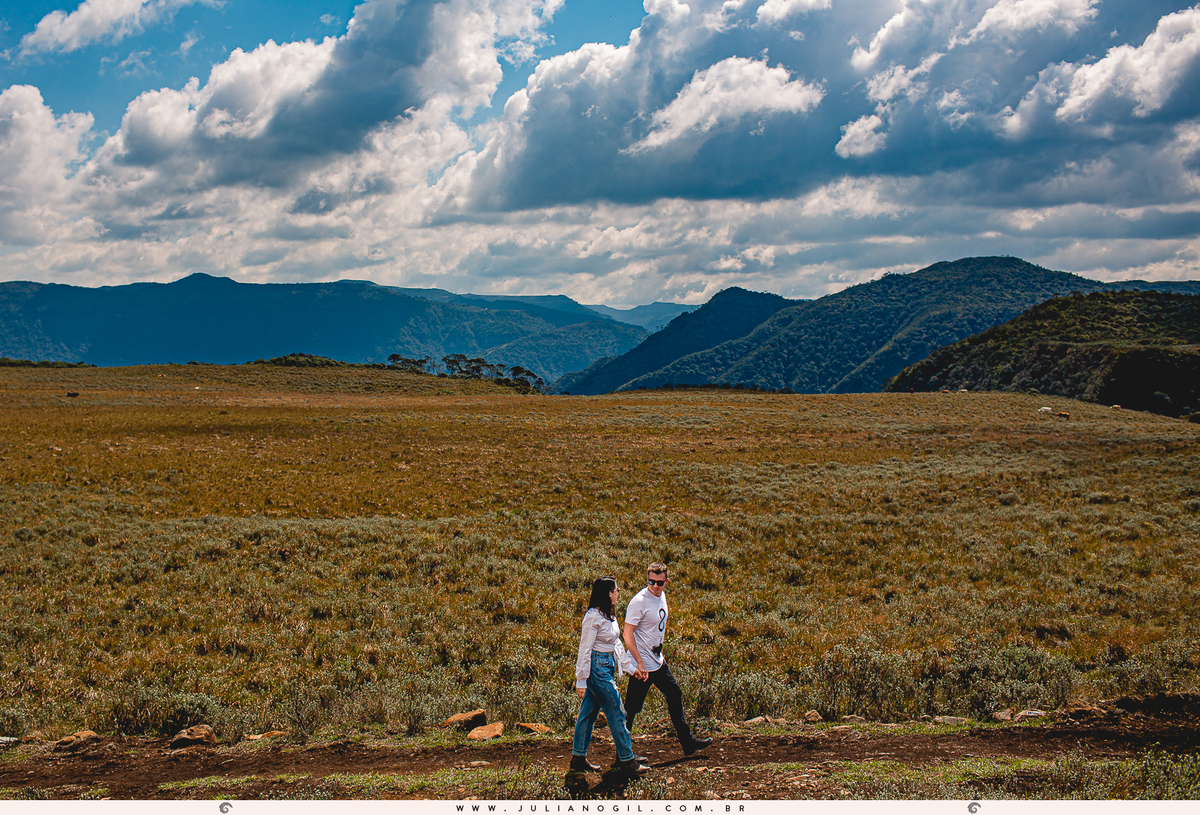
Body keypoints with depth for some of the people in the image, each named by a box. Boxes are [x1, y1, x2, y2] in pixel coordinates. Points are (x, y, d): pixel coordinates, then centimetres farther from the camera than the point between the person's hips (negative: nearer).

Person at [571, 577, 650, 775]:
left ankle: (578, 758, 20)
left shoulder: (610, 615, 9)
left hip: (608, 665, 9)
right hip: (597, 667, -9)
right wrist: (581, 681, -15)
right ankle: (626, 760, 6)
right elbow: (585, 649, -16)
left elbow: (616, 644, 18)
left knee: (589, 712, 13)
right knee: (616, 713, -2)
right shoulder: (593, 617, -18)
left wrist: (630, 667, 19)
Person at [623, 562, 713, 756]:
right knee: (630, 709, -6)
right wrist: (639, 663, -25)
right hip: (642, 666, -9)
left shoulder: (662, 596, 5)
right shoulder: (639, 601, -20)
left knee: (674, 695, 19)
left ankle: (688, 742, 33)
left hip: (658, 662, 10)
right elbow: (628, 635, -22)